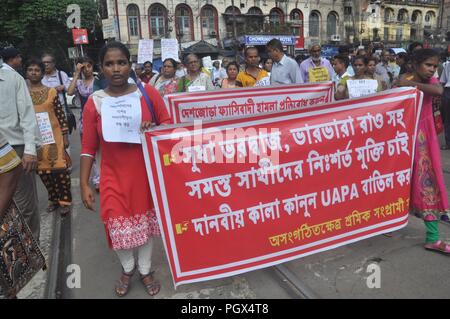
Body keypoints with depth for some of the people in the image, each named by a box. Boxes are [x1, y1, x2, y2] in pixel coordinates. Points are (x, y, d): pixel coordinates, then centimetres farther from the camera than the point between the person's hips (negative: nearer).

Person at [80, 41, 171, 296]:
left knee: (147, 222, 13)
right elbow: (89, 147, -1)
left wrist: (154, 128, -20)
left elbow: (169, 123, 2)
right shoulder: (94, 102, -4)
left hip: (146, 173, 1)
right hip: (115, 177, 0)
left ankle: (145, 270, 39)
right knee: (118, 226, 4)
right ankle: (127, 269, 36)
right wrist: (84, 184, -4)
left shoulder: (147, 92, -5)